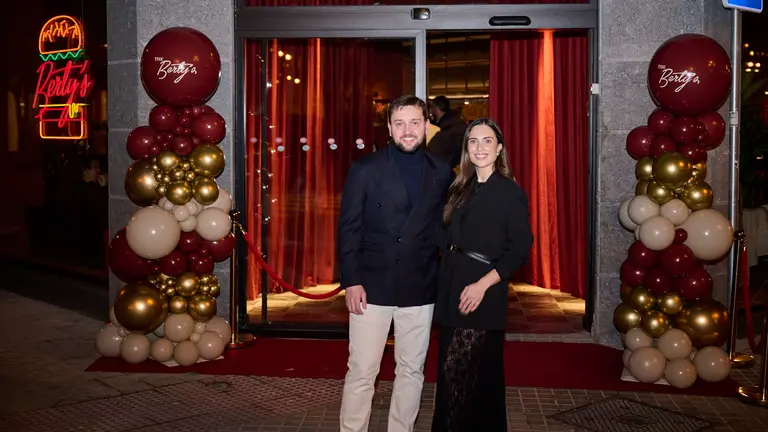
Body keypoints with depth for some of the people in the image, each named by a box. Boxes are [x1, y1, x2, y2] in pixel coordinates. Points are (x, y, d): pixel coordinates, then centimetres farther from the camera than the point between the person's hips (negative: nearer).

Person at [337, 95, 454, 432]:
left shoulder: (441, 173, 4)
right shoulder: (365, 169, -2)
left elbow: (444, 227, 9)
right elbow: (348, 228, -3)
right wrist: (351, 281, -9)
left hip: (420, 289, 3)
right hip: (372, 286, -2)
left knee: (412, 370, 12)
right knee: (361, 372, 2)